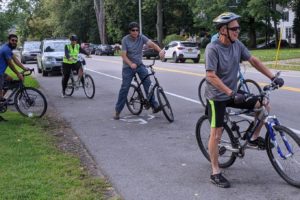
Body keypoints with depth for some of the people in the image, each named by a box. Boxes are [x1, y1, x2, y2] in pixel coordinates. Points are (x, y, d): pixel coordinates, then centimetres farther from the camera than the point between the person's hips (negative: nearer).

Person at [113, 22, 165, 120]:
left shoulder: (141, 37, -8)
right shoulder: (125, 40, -13)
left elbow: (151, 44, -23)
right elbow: (123, 55, -16)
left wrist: (160, 50, -42)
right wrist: (131, 64, -33)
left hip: (139, 65, 2)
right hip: (128, 66, -2)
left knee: (148, 83, -13)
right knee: (124, 88, -3)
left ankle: (154, 105, -7)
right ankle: (117, 111, 7)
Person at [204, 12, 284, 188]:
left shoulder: (237, 44, -2)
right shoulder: (213, 48, -21)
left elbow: (254, 61, 5)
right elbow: (211, 76, -26)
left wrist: (273, 77, -2)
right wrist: (231, 93, -32)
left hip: (233, 93, 6)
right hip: (217, 97, -6)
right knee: (216, 134, -4)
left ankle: (254, 138, 17)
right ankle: (215, 172, 7)